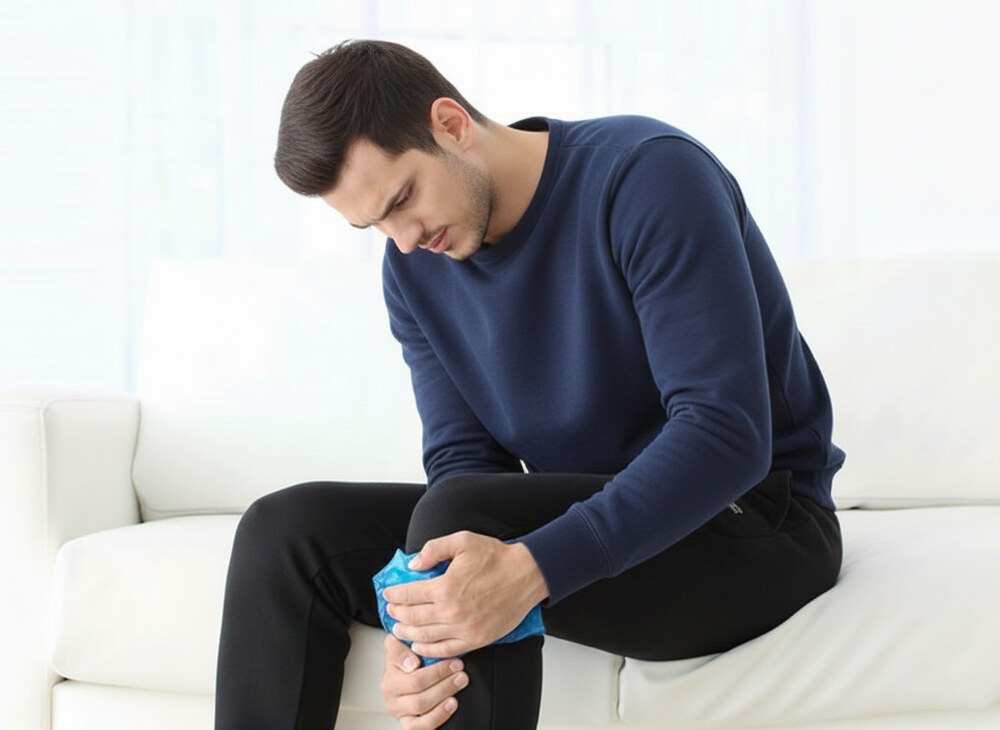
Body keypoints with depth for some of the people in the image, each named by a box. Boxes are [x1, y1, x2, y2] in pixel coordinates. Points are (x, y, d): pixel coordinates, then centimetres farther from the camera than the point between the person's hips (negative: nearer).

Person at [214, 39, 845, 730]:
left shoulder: (647, 176, -19)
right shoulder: (414, 269, 2)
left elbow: (727, 432, -26)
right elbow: (462, 458, -3)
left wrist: (530, 567, -37)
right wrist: (418, 631, -25)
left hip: (755, 520, -6)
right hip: (588, 517, 7)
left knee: (456, 512, -32)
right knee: (288, 527, -8)